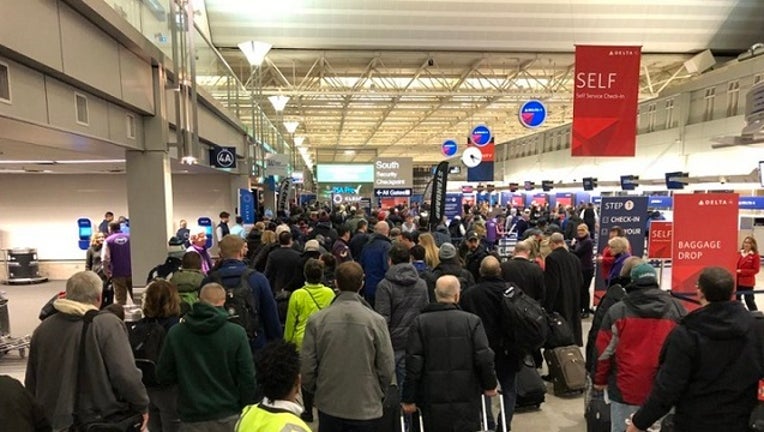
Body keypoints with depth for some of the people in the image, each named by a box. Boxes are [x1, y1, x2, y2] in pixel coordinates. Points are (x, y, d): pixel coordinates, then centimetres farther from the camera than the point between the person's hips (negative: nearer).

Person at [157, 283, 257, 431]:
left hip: (192, 419, 2)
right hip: (229, 418, -1)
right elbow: (247, 377, -9)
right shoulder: (236, 333, -12)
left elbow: (163, 375, 3)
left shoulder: (175, 333, -6)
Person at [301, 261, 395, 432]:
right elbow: (387, 367, -9)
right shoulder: (376, 321, -14)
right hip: (366, 407, -1)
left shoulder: (316, 320, -11)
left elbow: (307, 366, -6)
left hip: (329, 406, 2)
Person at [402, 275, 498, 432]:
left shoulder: (420, 322, -6)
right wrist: (489, 385, 7)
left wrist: (408, 398, -1)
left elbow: (413, 362, -8)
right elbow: (484, 358, -10)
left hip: (433, 398, 1)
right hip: (466, 397, 0)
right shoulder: (472, 321, -7)